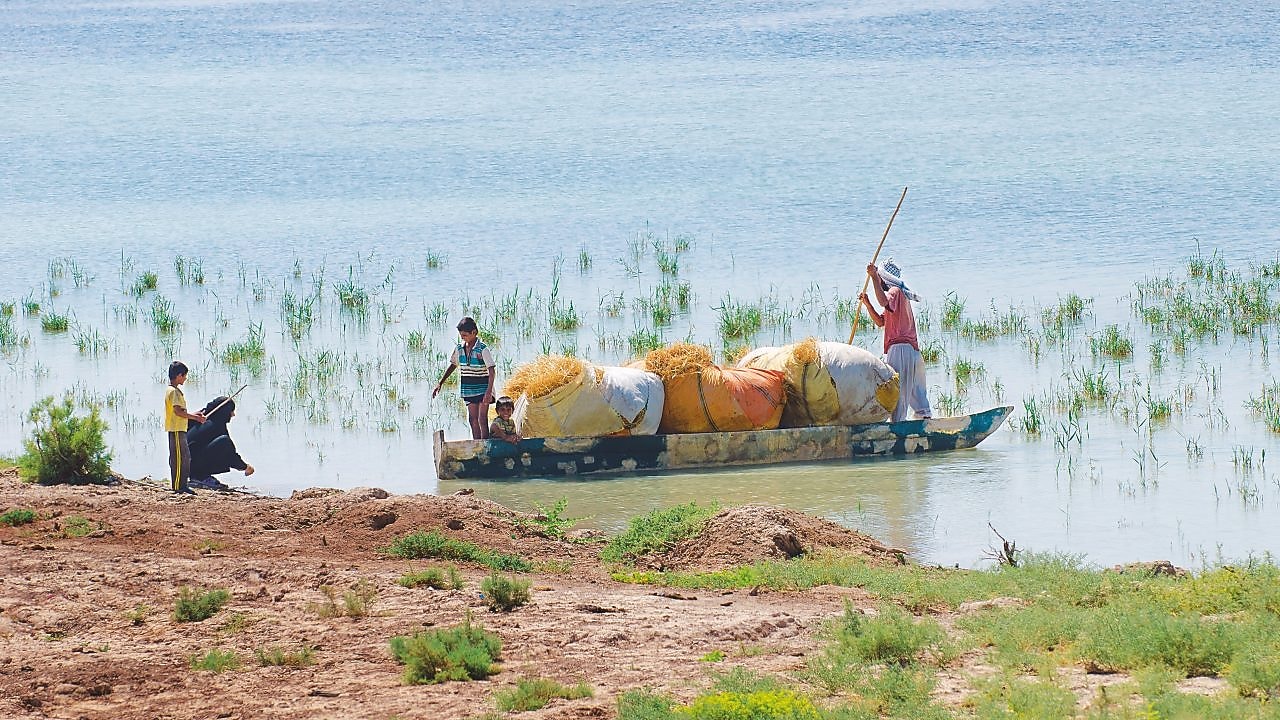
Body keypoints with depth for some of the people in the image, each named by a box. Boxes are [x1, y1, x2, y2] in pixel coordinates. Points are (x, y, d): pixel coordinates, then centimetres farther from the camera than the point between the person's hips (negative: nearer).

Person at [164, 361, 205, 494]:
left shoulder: (173, 390, 17)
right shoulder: (174, 391, -14)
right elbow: (178, 411, -22)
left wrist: (193, 414, 20)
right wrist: (195, 417, -16)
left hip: (179, 430, 10)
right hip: (176, 430, -10)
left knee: (185, 458, 13)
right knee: (179, 458, -8)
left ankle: (182, 486, 16)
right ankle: (178, 487, -7)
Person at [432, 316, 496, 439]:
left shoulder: (482, 349, -16)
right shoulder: (459, 348, 3)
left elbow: (492, 371, -19)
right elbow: (453, 366, 17)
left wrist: (489, 392, -29)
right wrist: (440, 383, 13)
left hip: (482, 388, -6)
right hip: (468, 390, 6)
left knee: (482, 419, -9)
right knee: (472, 419, 7)